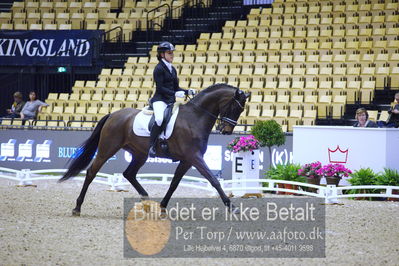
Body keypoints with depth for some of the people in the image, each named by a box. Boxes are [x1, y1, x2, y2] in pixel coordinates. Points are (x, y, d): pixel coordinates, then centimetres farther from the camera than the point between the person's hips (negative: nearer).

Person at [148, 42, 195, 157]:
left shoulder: (172, 69, 17)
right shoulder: (159, 68, -7)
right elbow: (160, 88, -15)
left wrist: (188, 92, 3)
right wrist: (175, 93, -23)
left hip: (171, 100, 9)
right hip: (160, 99, -9)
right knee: (159, 119, -34)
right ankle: (151, 146, -28)